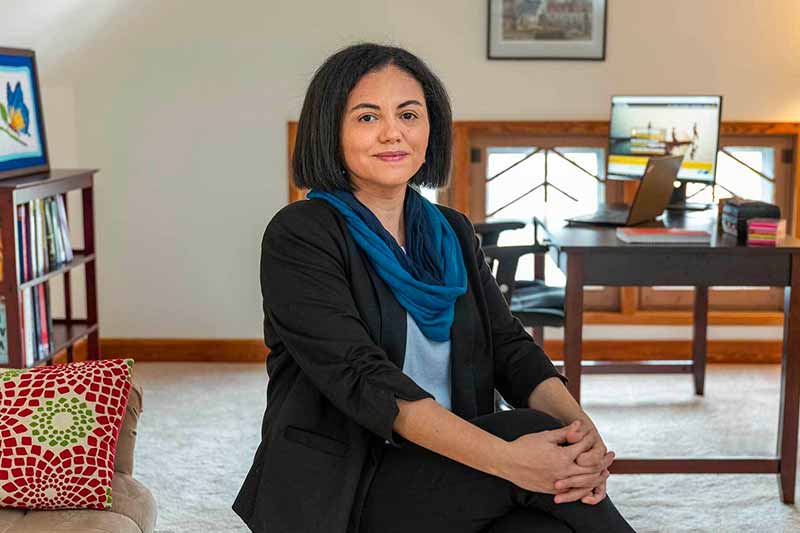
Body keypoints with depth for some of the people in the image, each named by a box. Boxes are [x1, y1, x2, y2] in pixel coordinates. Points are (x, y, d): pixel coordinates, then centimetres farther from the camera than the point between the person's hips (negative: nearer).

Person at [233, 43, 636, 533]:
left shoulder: (452, 232, 13)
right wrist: (505, 459, -30)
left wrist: (581, 427, -19)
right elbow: (361, 378, -20)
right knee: (531, 433, -24)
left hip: (447, 475, 5)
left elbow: (511, 347, 3)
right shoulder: (298, 236, -8)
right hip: (338, 490, -5)